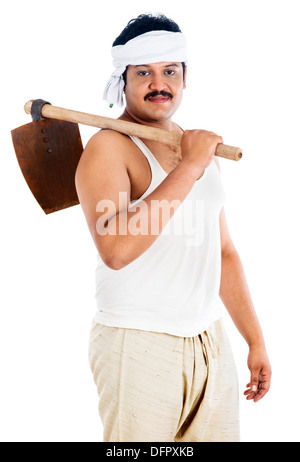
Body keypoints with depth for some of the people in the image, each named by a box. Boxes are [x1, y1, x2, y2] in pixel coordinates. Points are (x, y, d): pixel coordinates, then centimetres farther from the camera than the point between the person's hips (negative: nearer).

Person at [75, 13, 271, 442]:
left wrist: (255, 340, 16)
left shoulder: (201, 148, 13)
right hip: (138, 345, -6)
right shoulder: (107, 146, -9)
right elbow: (115, 250, -26)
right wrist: (189, 168, -22)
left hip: (211, 343, 6)